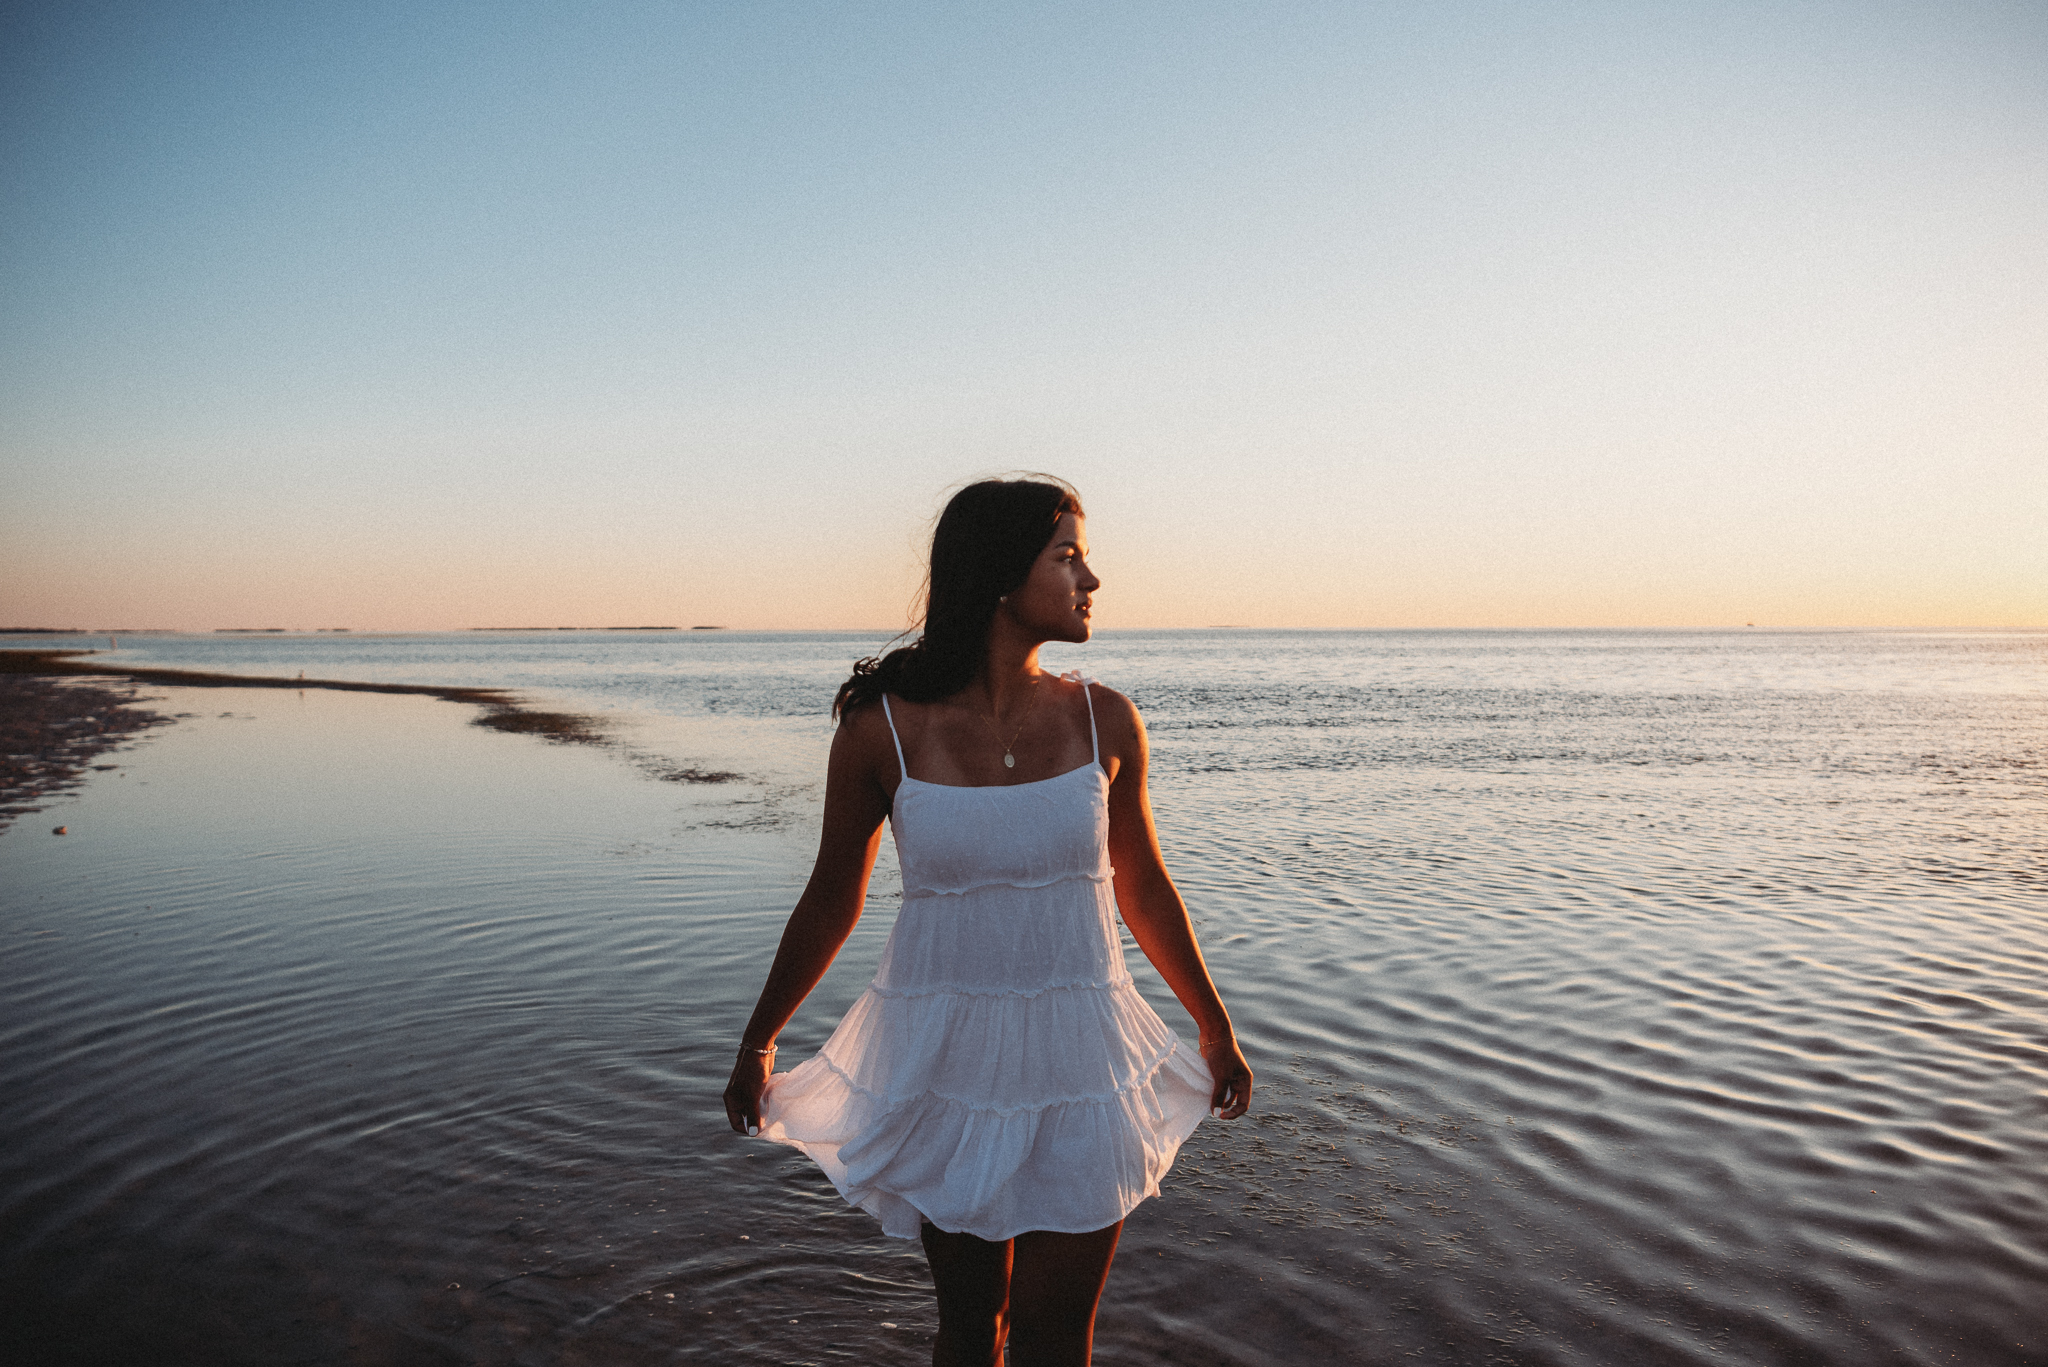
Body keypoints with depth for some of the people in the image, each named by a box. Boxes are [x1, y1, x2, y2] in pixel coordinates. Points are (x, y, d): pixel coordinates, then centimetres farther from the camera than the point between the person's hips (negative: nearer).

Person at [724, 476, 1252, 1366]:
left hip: (1080, 1059, 2)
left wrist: (1215, 1027, 18)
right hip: (946, 1058, -1)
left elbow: (1142, 886, 9)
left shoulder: (1104, 722, -5)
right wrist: (757, 1043, 12)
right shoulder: (883, 730, -11)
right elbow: (832, 900, 2)